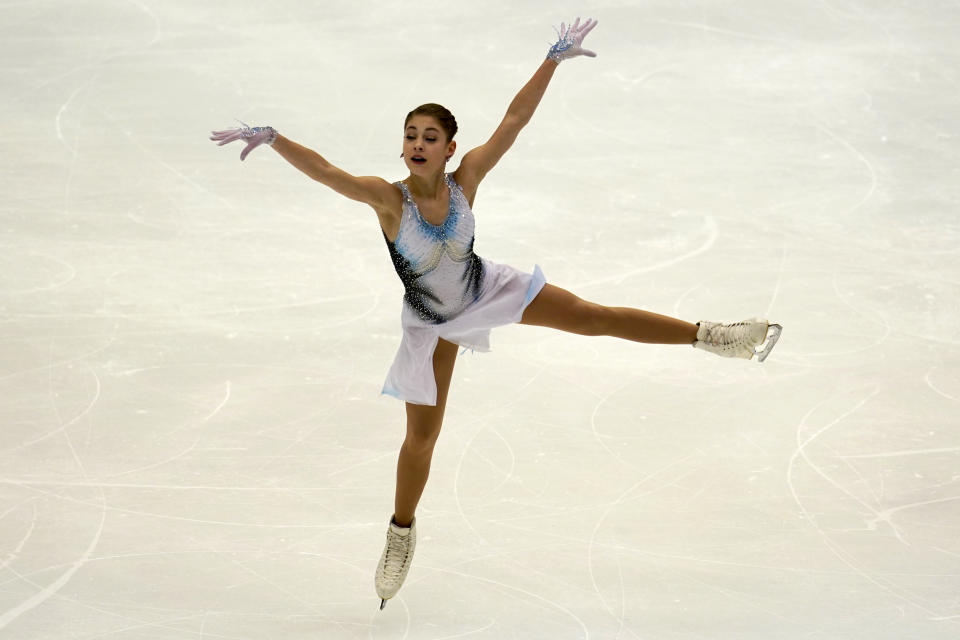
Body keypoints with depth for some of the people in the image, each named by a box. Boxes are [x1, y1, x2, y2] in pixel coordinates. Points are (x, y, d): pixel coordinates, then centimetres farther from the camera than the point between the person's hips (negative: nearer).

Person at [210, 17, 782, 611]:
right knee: (422, 434, 9)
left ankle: (710, 335, 12)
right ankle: (402, 533, 33)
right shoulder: (388, 199, -31)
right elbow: (325, 171, -44)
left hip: (487, 289, 1)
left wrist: (555, 59, -25)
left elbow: (515, 120, -22)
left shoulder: (465, 180, -23)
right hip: (432, 325, -1)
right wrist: (271, 138, -58)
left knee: (593, 317, 0)